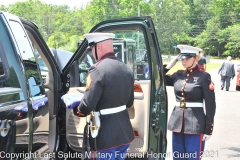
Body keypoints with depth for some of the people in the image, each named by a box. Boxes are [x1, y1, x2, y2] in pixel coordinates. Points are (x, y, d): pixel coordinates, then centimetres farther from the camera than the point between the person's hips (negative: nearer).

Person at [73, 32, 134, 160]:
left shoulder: (98, 69, -20)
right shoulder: (127, 69, 7)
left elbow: (88, 105, -22)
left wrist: (78, 111, -1)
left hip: (107, 134, -8)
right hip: (125, 131, 8)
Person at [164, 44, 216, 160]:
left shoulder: (204, 77, -6)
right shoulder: (178, 75, 8)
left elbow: (210, 105, -7)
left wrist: (208, 130, -9)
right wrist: (169, 65, 5)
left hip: (195, 124, -5)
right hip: (177, 121, 5)